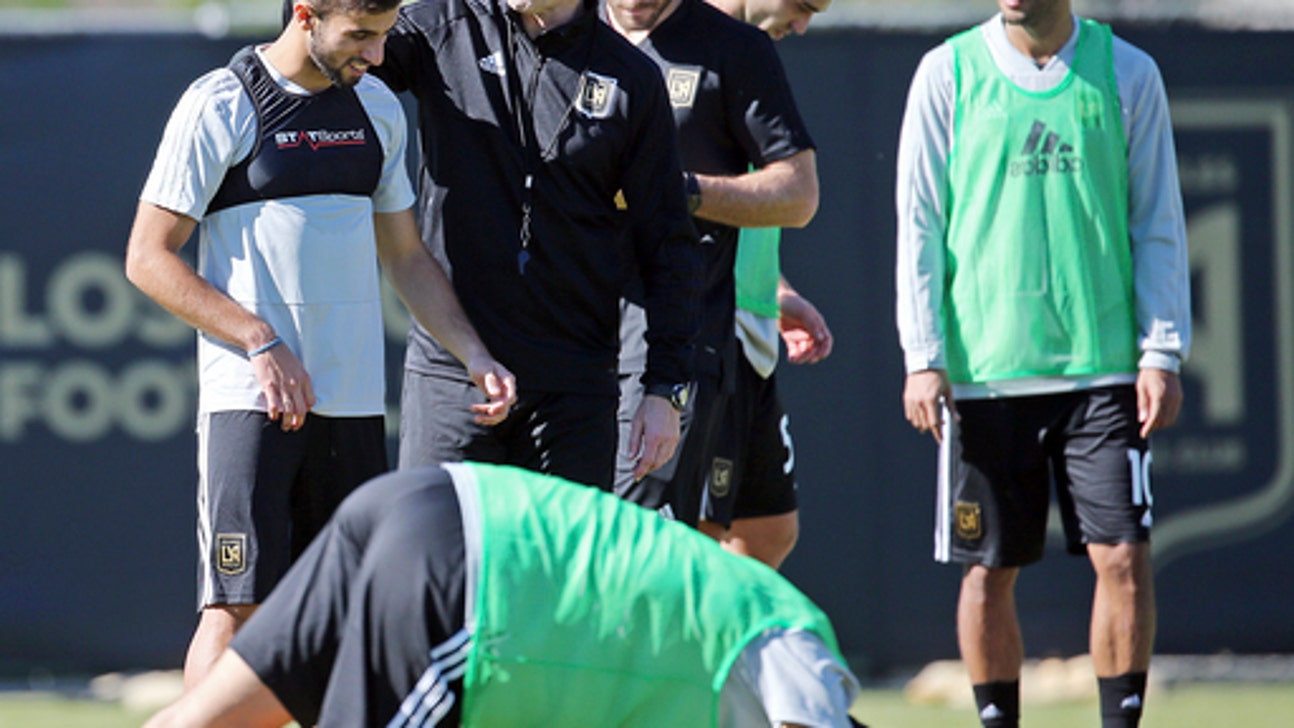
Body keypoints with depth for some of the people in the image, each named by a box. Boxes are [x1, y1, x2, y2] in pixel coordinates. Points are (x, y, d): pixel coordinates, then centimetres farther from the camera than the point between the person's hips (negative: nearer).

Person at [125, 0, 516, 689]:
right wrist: (260, 342, -14)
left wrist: (474, 355, 8)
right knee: (237, 606, -12)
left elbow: (406, 257, 22)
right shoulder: (220, 106, -6)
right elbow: (148, 258, -6)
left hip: (354, 400, 6)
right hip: (251, 398, -6)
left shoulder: (377, 108, 13)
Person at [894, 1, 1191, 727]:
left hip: (1105, 366, 0)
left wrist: (1163, 353, 0)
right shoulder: (948, 74, 4)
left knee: (1124, 556, -8)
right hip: (984, 368, 0)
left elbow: (1158, 224, 8)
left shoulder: (1128, 74, 5)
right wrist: (923, 356, -2)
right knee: (990, 568, 3)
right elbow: (920, 224, 5)